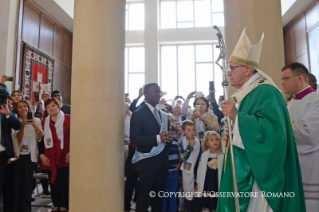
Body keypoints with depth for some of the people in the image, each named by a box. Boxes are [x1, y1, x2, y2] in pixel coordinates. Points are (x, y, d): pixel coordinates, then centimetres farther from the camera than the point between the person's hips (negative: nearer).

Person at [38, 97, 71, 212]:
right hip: (50, 159, 4)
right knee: (53, 182, 11)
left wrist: (71, 152, -11)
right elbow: (40, 139, 12)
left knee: (64, 182, 0)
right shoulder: (44, 122, 11)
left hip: (64, 158, -3)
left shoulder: (68, 119, -2)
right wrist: (41, 155, 3)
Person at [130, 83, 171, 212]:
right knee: (145, 195, 5)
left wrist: (167, 137, -8)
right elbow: (134, 138, -17)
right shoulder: (138, 114, -9)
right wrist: (157, 138, -25)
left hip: (162, 159, 6)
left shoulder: (163, 115, 13)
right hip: (147, 160, -6)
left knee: (159, 194, 16)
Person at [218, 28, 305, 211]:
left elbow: (273, 132, -28)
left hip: (259, 174, -9)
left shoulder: (266, 92, -15)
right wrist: (232, 134, 5)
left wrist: (237, 116, -26)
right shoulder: (247, 94, 14)